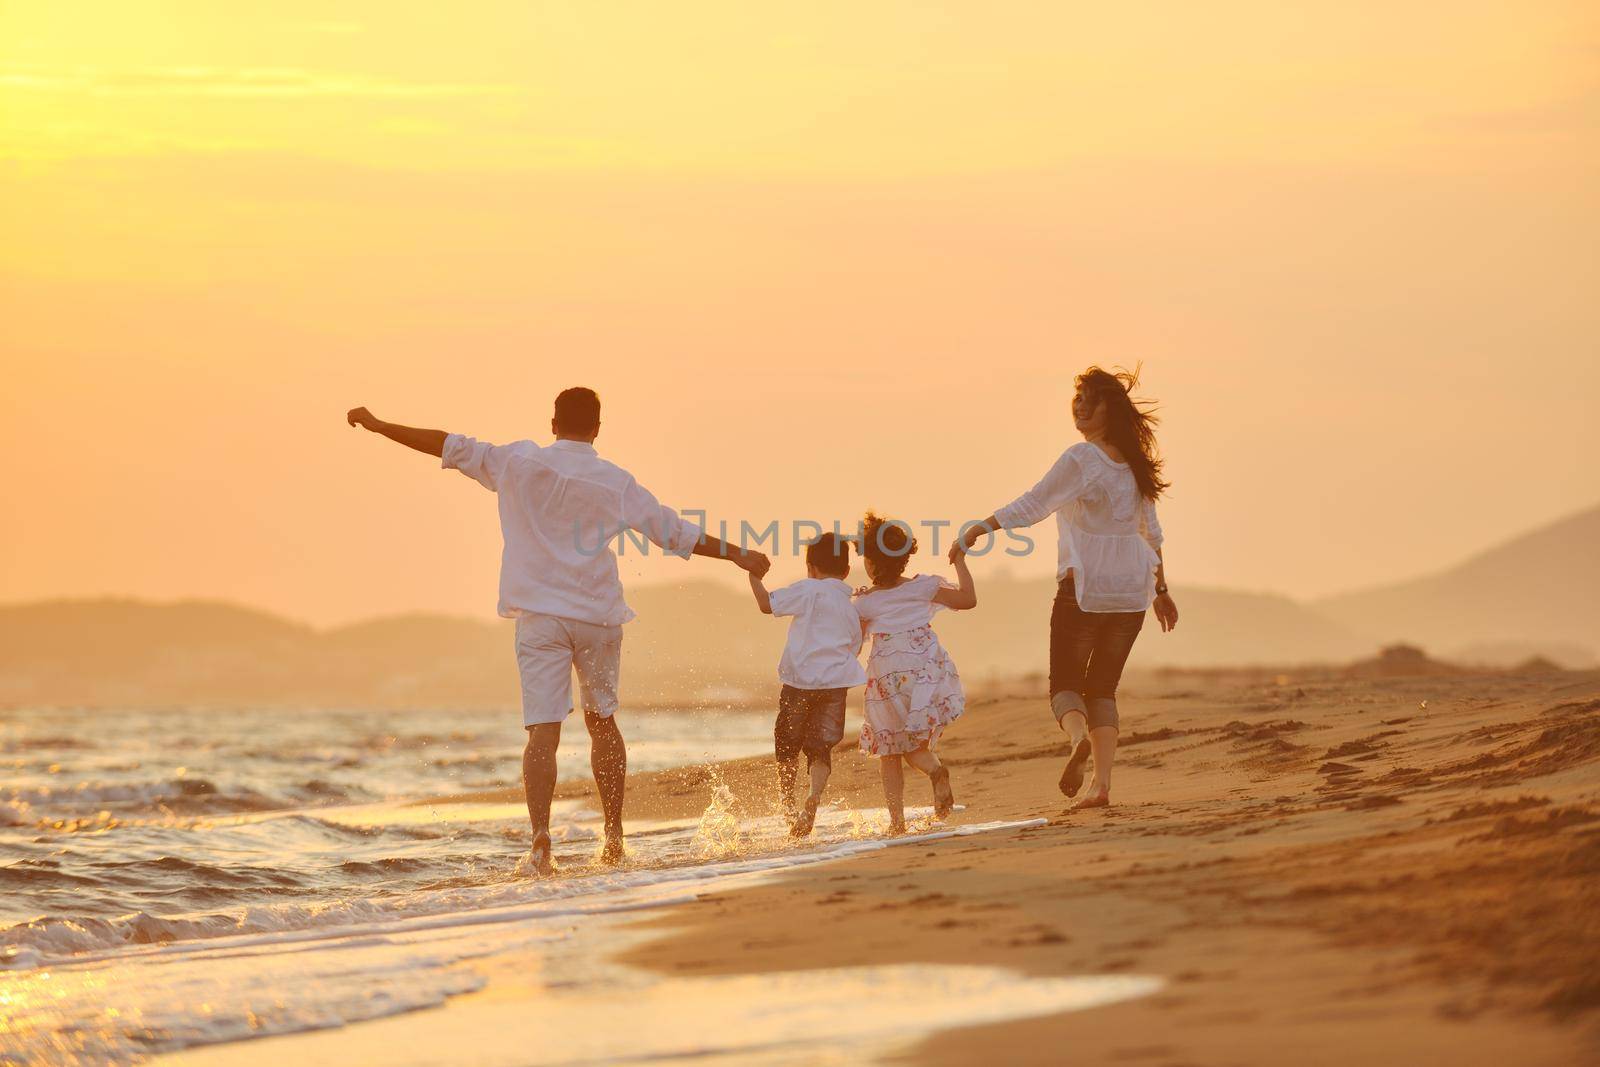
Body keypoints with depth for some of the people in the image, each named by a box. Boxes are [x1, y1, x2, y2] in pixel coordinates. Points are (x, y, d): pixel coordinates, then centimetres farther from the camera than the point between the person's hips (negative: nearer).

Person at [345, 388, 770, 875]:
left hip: (540, 615, -1)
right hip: (598, 614, 1)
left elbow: (453, 448, 0)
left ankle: (540, 839, -22)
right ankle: (614, 837, 20)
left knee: (543, 730, -7)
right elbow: (675, 533, 4)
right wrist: (737, 555, 15)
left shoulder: (519, 462, -1)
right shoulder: (616, 482, 0)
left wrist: (378, 426, 7)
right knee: (602, 721, 17)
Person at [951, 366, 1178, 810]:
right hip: (1130, 591, 6)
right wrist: (1160, 590, 24)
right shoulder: (1133, 463, 9)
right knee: (1102, 687, 12)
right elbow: (1151, 532, 16)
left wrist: (978, 528, -19)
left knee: (1065, 682, 5)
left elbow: (1031, 505, -20)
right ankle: (1102, 783, -1)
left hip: (1084, 588, -6)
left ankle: (1079, 738, -27)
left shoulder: (1081, 460, -13)